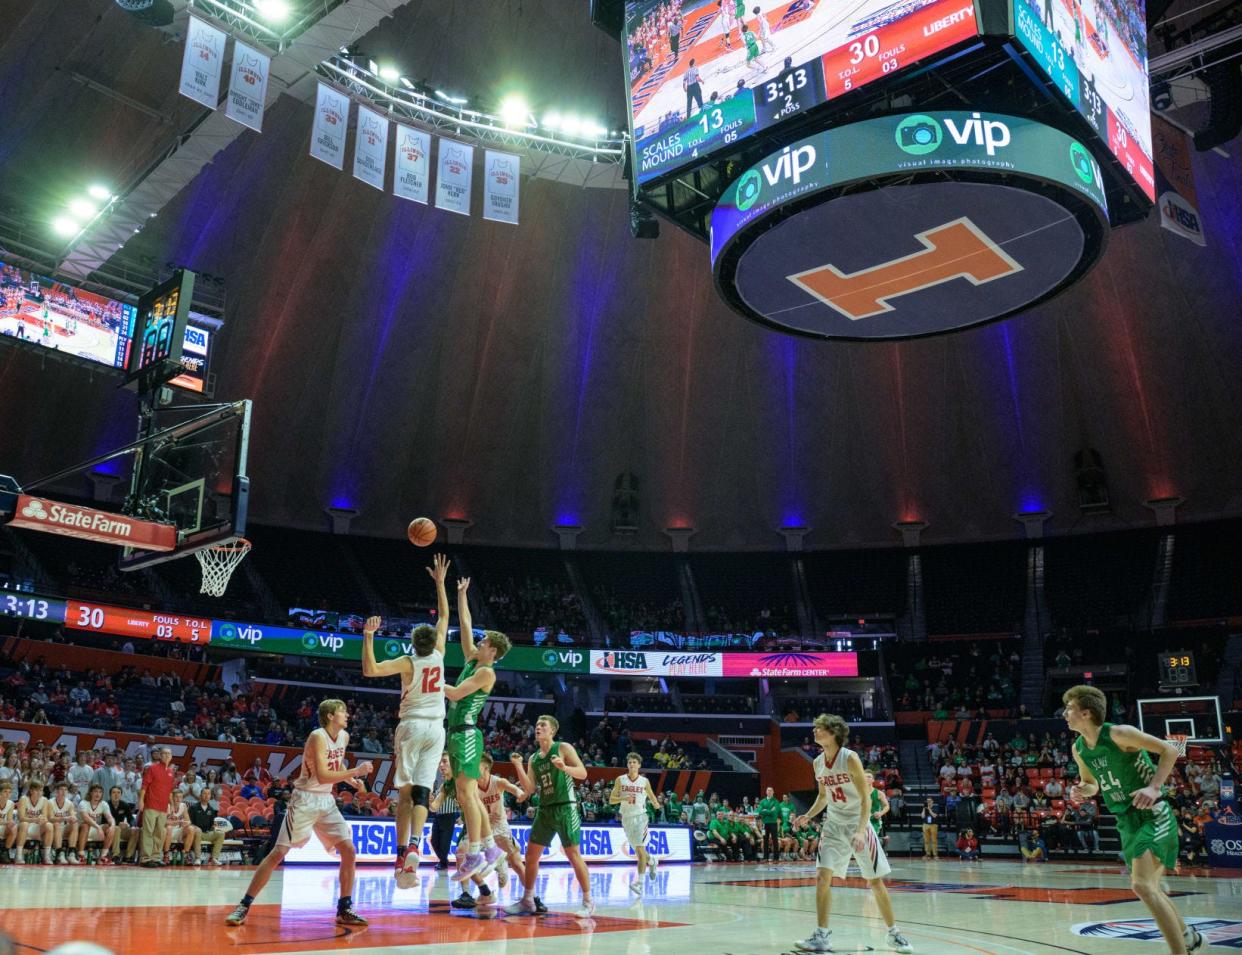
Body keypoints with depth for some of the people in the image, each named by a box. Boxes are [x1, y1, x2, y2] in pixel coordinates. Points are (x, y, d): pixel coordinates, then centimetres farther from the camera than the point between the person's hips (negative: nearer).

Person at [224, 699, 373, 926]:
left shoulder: (344, 737, 5)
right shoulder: (317, 737, -19)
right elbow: (322, 776, -28)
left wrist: (353, 781, 9)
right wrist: (356, 771, -26)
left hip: (326, 801, 7)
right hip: (305, 800, -7)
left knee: (349, 850, -2)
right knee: (278, 853, -7)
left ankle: (344, 909, 7)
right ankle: (244, 906, 5)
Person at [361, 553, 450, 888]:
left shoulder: (407, 663, -8)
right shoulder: (439, 655, 1)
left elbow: (370, 669, -22)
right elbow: (444, 616, 13)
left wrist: (368, 636, -20)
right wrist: (440, 581, 18)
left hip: (412, 727, -2)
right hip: (436, 729, 2)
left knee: (406, 792, 3)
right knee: (422, 791, -3)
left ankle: (402, 853, -6)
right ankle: (414, 845, -24)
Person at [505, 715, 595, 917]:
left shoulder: (563, 748, -3)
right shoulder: (533, 758, 13)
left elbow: (583, 773, -10)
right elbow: (529, 789, 6)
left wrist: (564, 767, -27)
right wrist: (518, 766, -4)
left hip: (565, 808, -6)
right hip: (544, 809, 6)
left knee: (573, 854, -7)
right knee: (531, 854, 6)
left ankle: (588, 902, 2)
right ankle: (527, 900, 18)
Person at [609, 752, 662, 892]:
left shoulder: (644, 781, -2)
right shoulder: (620, 780, -1)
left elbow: (652, 796, 11)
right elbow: (611, 800, -2)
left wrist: (656, 803, -11)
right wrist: (624, 798, -19)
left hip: (640, 817, -3)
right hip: (627, 818, 3)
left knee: (640, 849, -15)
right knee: (637, 850, 14)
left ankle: (639, 882, -13)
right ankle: (651, 861, 44)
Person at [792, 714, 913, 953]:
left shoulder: (850, 758, -17)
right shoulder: (818, 763, 1)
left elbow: (866, 799, -18)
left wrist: (860, 831, -29)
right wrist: (808, 815, 0)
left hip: (858, 824, -5)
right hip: (833, 826, 5)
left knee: (875, 882, 3)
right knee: (822, 877, -7)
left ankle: (894, 934, 19)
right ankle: (822, 936, 1)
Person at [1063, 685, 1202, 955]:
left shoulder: (1119, 733, -19)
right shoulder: (1078, 749, 3)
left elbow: (1170, 749, -16)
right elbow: (1092, 784, 18)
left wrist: (1153, 787, -25)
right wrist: (1082, 791, -6)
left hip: (1152, 814, -8)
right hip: (1126, 820, 8)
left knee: (1142, 885, -21)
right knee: (1149, 887, 19)